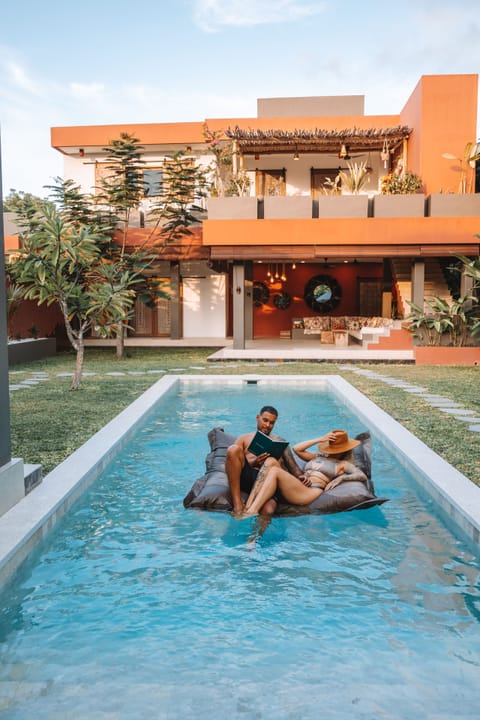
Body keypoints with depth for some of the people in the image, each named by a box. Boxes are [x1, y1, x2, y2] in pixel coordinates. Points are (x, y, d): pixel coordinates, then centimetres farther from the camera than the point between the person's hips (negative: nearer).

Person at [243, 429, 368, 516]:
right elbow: (296, 449, 24)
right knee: (268, 470, -21)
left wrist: (341, 478, -9)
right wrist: (319, 440, 22)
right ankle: (247, 508, -34)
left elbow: (363, 476, 5)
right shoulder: (317, 457, 34)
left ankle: (252, 511, -36)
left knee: (274, 470, -27)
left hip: (310, 493, -6)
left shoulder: (343, 464, 20)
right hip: (294, 488, 6)